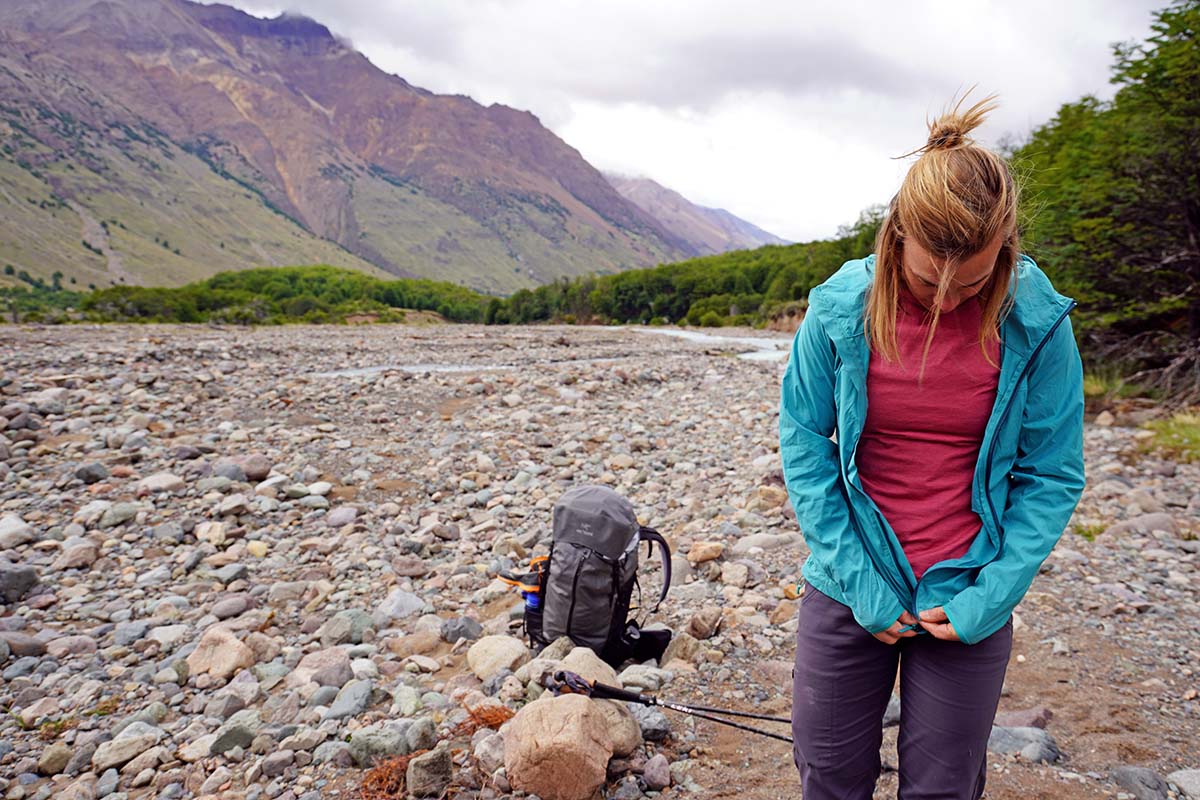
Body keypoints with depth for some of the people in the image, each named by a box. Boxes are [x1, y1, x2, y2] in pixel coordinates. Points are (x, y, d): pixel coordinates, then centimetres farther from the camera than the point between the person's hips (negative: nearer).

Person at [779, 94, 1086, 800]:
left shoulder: (1036, 321, -10)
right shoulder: (839, 309, -11)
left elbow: (1052, 474, -4)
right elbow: (803, 444, -5)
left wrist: (991, 596, -11)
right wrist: (856, 577, -10)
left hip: (968, 605, 0)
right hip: (850, 592, 1)